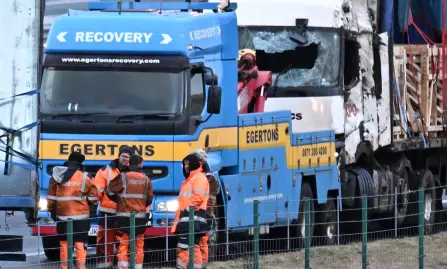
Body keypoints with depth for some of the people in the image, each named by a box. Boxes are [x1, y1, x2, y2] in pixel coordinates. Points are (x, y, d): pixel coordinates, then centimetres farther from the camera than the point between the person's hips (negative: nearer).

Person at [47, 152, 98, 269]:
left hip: (62, 216, 2)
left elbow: (51, 196, 5)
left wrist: (52, 210, 16)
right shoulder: (84, 178, -5)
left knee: (64, 243, 10)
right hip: (80, 216, -2)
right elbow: (93, 196, 1)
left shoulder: (57, 177, 2)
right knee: (80, 244, -1)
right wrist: (92, 206, 20)